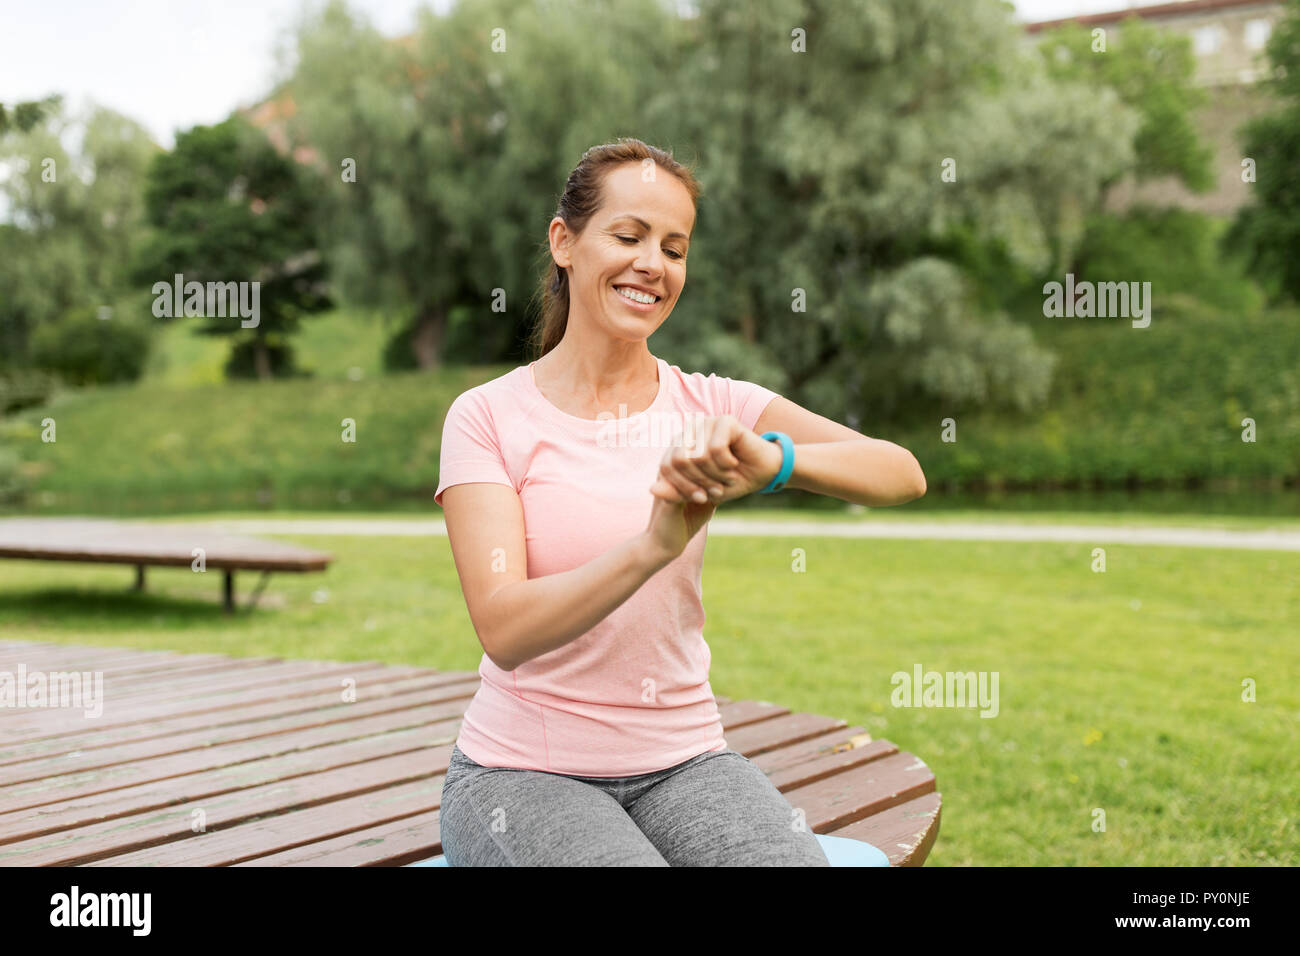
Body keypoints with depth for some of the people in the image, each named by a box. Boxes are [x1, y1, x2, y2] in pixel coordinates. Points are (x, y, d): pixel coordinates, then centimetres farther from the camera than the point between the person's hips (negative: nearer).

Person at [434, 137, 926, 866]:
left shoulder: (710, 408, 2)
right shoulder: (488, 417, -4)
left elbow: (903, 475, -12)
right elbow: (504, 629, -18)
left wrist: (770, 461, -33)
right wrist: (653, 546, -34)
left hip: (682, 762, 2)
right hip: (521, 770, -2)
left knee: (802, 861, -26)